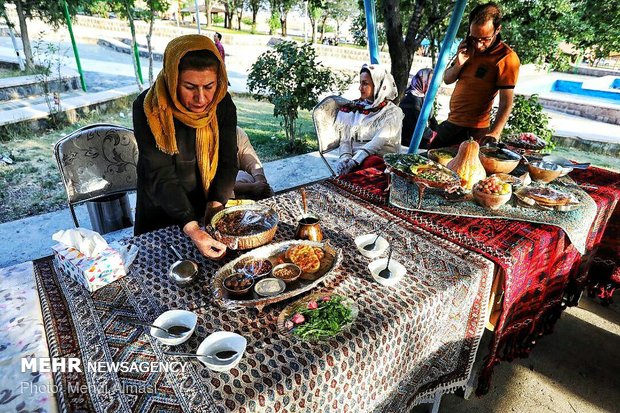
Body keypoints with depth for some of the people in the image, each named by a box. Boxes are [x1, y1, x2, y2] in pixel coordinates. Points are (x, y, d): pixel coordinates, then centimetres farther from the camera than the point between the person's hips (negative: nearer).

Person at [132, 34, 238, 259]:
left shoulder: (222, 103, -15)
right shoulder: (148, 108, -25)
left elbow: (228, 161, -12)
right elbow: (161, 176, -28)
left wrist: (216, 204, -28)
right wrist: (192, 230, -39)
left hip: (211, 206, 3)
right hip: (162, 213, -2)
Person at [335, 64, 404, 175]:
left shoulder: (393, 112, 4)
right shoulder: (352, 108, 15)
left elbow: (378, 141, -12)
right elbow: (345, 139, 9)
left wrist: (354, 161, -25)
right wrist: (345, 157, -13)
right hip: (357, 157, 1)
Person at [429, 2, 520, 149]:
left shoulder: (507, 58, -16)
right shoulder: (466, 46, 5)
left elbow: (506, 103, -20)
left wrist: (494, 133, -34)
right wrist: (459, 64, -9)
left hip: (474, 130, -7)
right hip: (451, 122, 7)